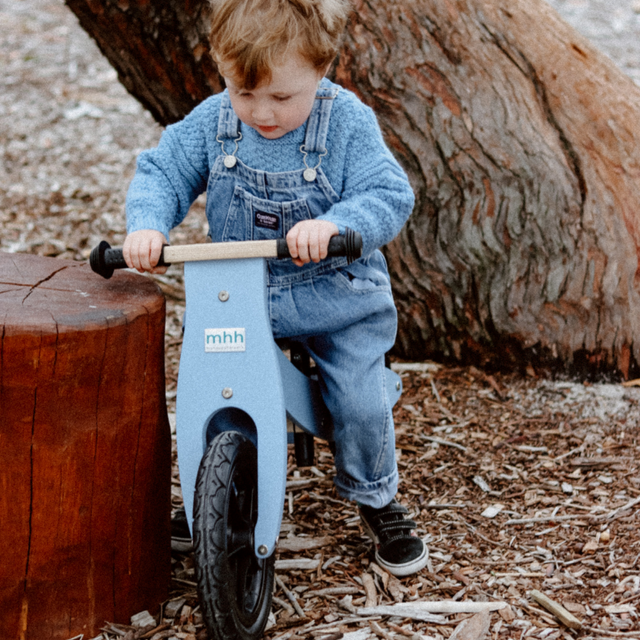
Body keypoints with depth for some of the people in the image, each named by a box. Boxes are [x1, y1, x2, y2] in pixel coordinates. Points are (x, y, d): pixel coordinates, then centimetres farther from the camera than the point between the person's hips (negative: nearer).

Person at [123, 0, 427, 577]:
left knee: (360, 403, -11)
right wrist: (147, 225, -23)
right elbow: (163, 172, -2)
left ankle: (377, 500, 19)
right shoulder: (213, 121, -8)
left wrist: (332, 225, -42)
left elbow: (390, 197, -22)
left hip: (337, 297, -3)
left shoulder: (348, 123, -17)